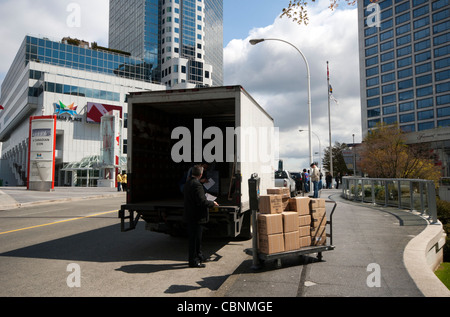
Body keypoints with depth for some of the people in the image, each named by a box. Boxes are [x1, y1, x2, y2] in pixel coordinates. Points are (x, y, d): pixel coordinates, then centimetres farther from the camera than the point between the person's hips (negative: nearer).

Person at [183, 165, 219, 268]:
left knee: (195, 237, 21)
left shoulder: (187, 183, 9)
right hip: (196, 217, -10)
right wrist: (212, 203, -9)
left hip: (190, 216, 10)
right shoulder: (197, 185, -22)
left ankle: (198, 256, 35)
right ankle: (193, 261, 11)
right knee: (195, 239, 1)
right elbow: (202, 201, -26)